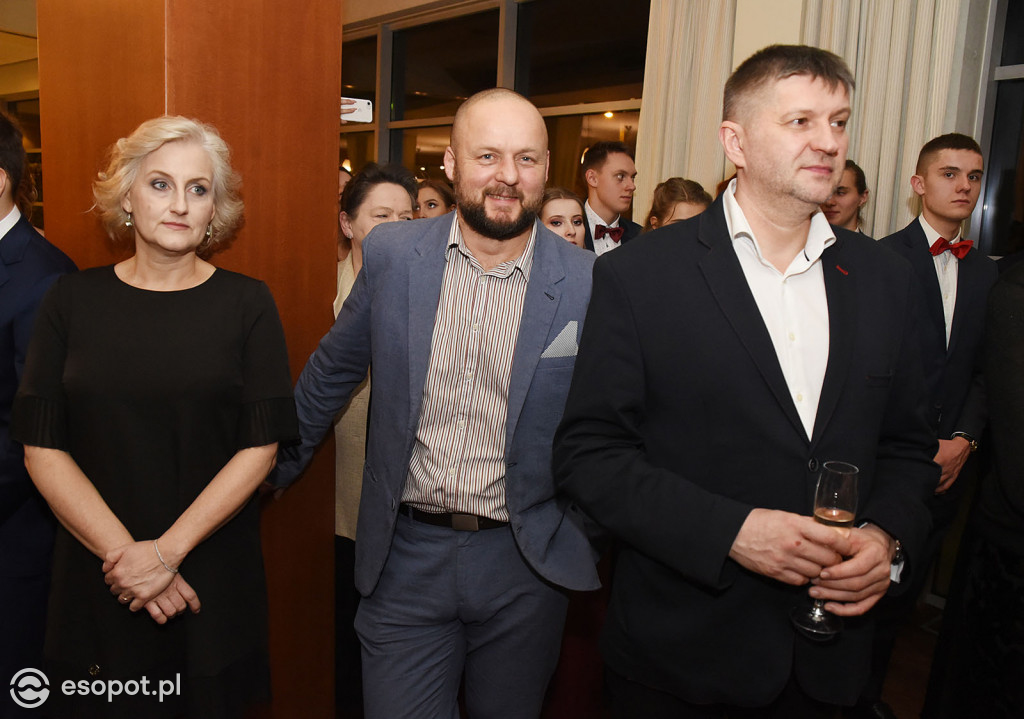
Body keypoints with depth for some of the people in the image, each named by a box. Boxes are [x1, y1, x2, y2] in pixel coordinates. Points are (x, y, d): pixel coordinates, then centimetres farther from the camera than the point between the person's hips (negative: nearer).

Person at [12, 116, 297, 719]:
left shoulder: (248, 303, -4)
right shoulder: (73, 300, 0)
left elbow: (262, 445, -8)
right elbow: (42, 448, -3)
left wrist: (168, 551, -14)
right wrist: (122, 552, -12)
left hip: (213, 577, -1)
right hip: (93, 577, 1)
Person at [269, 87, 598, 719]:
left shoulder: (590, 283, -10)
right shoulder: (391, 253, -5)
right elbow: (332, 371, 8)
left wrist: (582, 530, -1)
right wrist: (276, 469, 16)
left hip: (525, 562, 0)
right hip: (406, 556, 0)